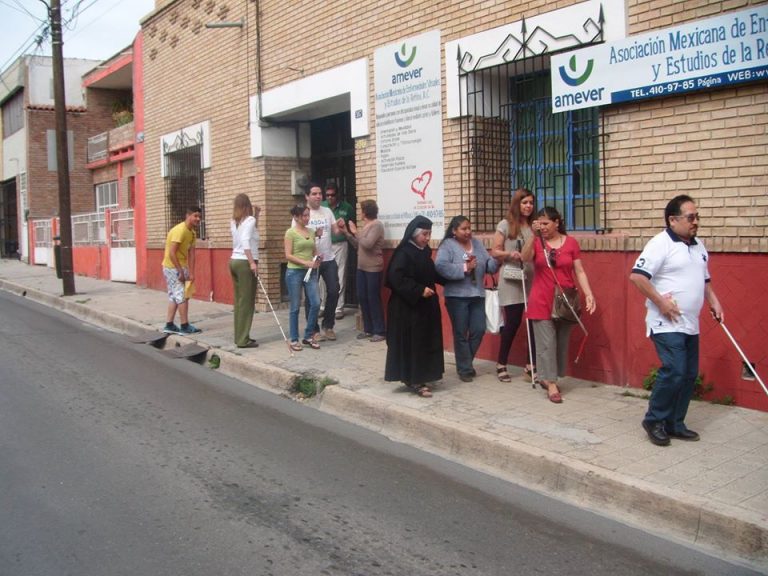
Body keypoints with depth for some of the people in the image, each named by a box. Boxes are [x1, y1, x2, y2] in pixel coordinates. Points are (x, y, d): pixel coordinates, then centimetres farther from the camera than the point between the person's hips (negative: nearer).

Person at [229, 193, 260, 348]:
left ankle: (239, 336, 14)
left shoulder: (234, 222, 13)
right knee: (247, 302, -4)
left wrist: (255, 216, 17)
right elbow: (245, 241, -22)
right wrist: (252, 262, -25)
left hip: (234, 261, 8)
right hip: (245, 263, -8)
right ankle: (243, 339, -3)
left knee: (239, 301, 11)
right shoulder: (249, 220, -9)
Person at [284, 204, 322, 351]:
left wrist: (316, 261, -3)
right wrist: (305, 262, -20)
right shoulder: (290, 232, -6)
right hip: (294, 272, -5)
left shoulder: (311, 232, 11)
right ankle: (294, 340, 12)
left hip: (310, 272, 5)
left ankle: (308, 336, 14)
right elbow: (288, 255, -11)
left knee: (315, 304, -2)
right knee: (295, 307, 2)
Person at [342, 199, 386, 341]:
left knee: (374, 299, -4)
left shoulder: (377, 225, -13)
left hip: (373, 269, -9)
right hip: (361, 267, 9)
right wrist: (347, 233, 8)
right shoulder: (365, 225, 12)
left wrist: (356, 232, -13)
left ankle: (379, 331, 3)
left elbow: (367, 244, -24)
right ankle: (368, 329, 19)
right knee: (362, 298, 10)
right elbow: (358, 245, 14)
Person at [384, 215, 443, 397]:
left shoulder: (424, 252, 10)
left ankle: (421, 378, 21)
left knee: (426, 342, 12)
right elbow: (396, 278, -22)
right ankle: (414, 380, 5)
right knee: (411, 344, -3)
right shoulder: (403, 253, -15)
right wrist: (419, 290, -23)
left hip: (425, 305, 9)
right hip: (407, 307, -9)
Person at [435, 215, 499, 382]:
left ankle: (465, 362, 28)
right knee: (461, 333, 3)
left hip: (477, 294, 5)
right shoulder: (447, 245, -7)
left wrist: (498, 261, -14)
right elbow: (440, 266, -23)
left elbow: (488, 265, 8)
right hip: (456, 296, -5)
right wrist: (465, 268, -20)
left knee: (479, 330, 8)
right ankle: (465, 369, 14)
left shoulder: (477, 243, 12)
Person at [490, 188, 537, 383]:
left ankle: (531, 366, 10)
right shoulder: (505, 225, 0)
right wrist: (509, 254, -19)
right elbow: (495, 252, -1)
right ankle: (501, 365, 15)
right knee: (513, 322, -1)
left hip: (532, 280, 4)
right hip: (512, 281, -4)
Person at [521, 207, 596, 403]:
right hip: (542, 301, -2)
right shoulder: (536, 242, 0)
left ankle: (546, 378, 24)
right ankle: (551, 384, -1)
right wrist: (534, 236, -30)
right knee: (546, 343, -4)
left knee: (561, 342, 9)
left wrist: (589, 294, -9)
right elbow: (525, 258, -20)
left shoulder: (571, 243, 1)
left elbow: (579, 271, 1)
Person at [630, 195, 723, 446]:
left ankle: (674, 424, 21)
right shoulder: (660, 244, -12)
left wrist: (714, 302, 12)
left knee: (689, 375, 10)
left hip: (690, 325, 9)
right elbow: (637, 276, -20)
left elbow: (704, 280, 27)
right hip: (667, 324, -9)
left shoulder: (698, 246, 15)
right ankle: (654, 420, 3)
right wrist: (660, 301, -19)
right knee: (674, 372, -14)